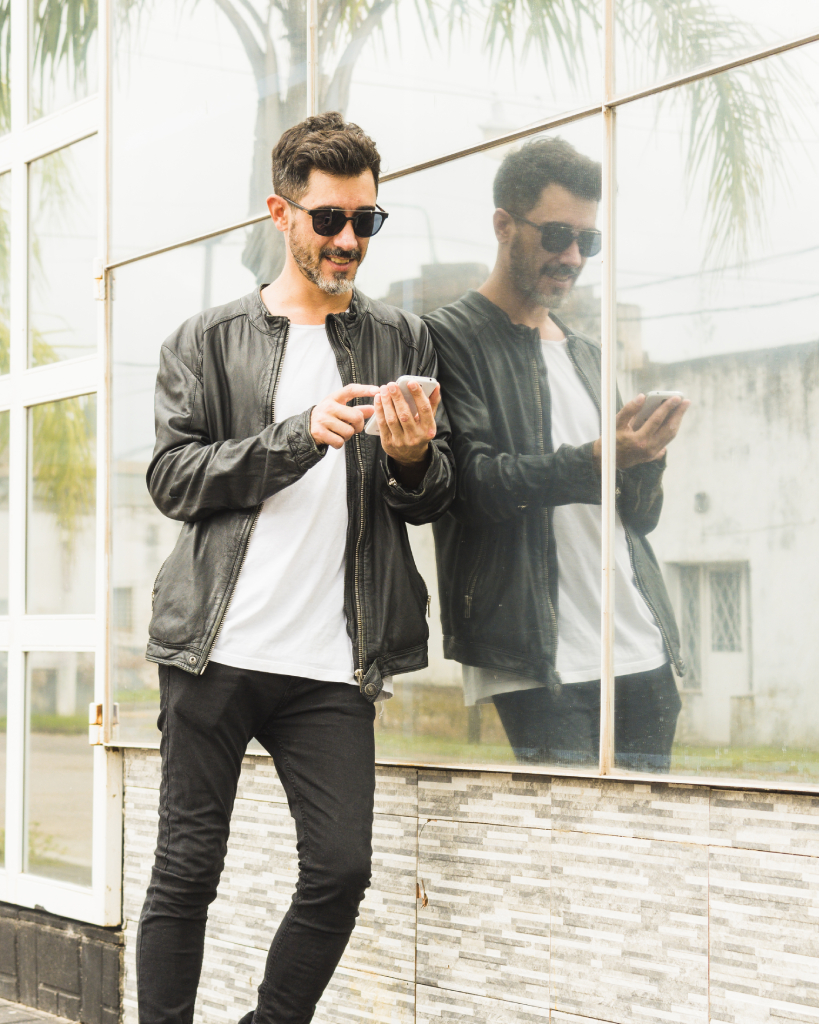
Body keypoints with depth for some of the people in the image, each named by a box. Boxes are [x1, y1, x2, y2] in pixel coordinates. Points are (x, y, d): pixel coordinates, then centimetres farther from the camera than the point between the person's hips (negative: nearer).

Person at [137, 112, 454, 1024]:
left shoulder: (401, 344, 15)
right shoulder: (209, 342, 10)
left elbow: (432, 501, 14)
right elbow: (172, 477, -2)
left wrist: (413, 459, -10)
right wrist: (301, 435, -13)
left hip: (333, 664, 2)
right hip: (215, 649, -1)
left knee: (341, 871, -5)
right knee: (186, 870, 1)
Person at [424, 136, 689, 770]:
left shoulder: (588, 356, 22)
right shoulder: (452, 338, 2)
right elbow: (470, 483, -12)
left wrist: (645, 463, -3)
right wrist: (595, 461, -23)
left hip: (641, 649, 6)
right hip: (535, 659, -6)